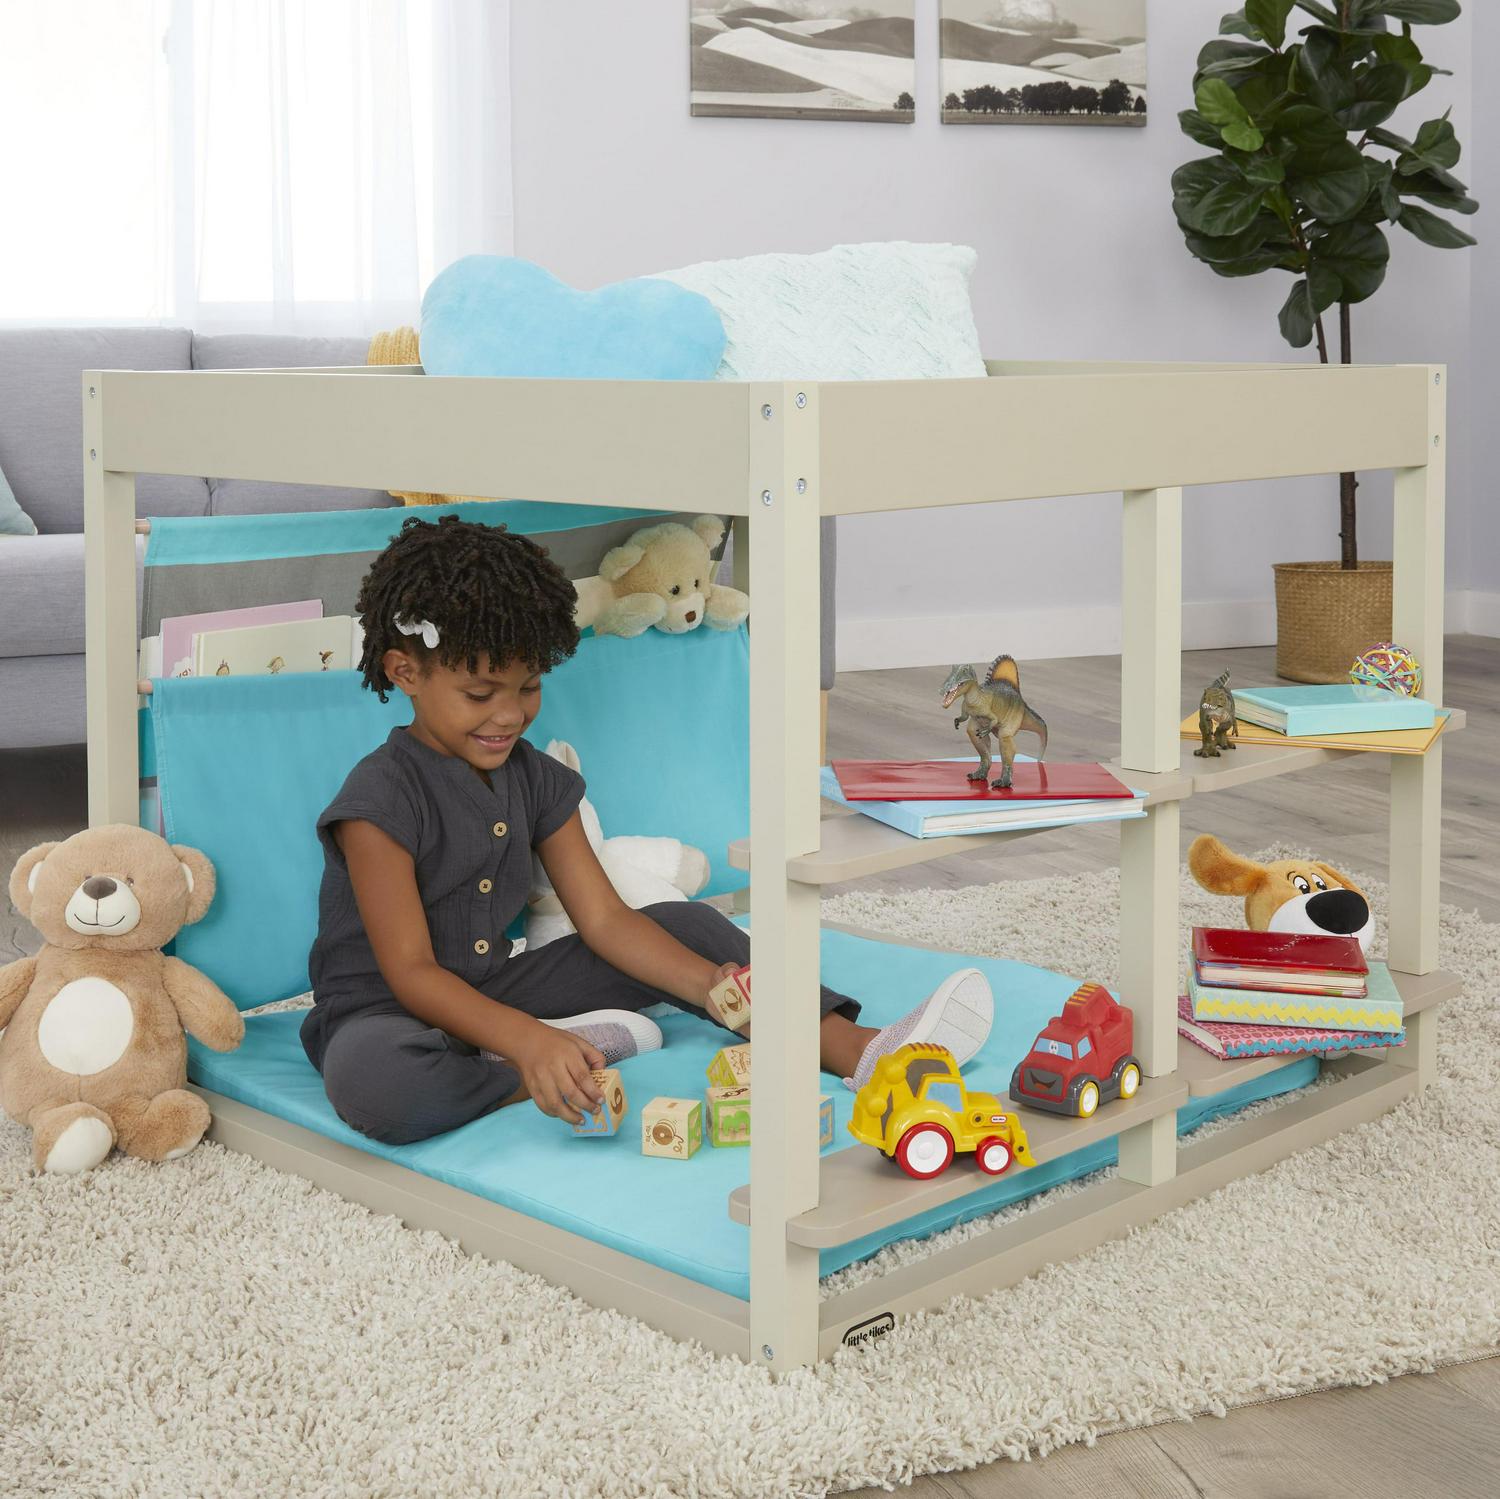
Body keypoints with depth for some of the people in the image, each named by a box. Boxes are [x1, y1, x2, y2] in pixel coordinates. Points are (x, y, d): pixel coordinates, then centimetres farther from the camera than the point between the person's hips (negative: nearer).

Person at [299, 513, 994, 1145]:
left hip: (496, 988, 7)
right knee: (367, 1079, -44)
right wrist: (527, 1040, -39)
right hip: (386, 1013, -7)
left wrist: (712, 984, -18)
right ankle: (584, 1047, -24)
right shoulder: (382, 799, -19)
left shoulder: (535, 779, 3)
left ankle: (855, 1048, -12)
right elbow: (411, 972, -23)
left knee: (686, 926, 1)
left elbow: (605, 918, -1)